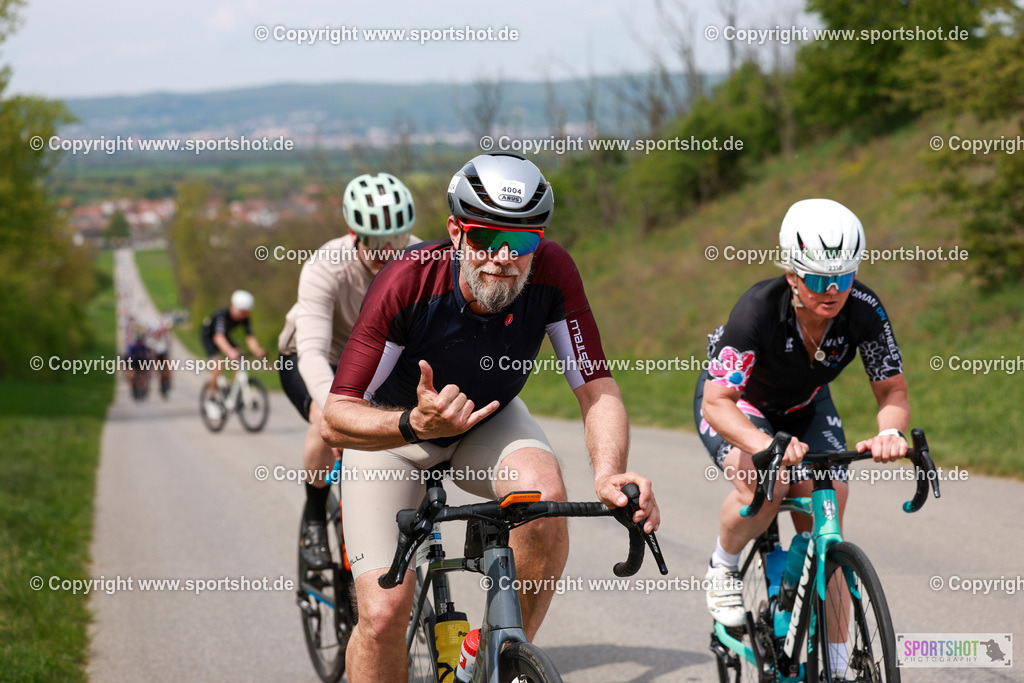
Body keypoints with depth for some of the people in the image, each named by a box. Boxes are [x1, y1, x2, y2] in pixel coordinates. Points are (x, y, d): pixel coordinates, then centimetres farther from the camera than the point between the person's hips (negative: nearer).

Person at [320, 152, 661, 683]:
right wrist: (415, 424, -51)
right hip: (391, 432, -2)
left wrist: (609, 474, -43)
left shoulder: (551, 274, -27)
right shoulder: (408, 283, -34)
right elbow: (335, 419, -32)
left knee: (544, 493, -31)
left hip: (488, 420, 2)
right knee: (383, 613, -17)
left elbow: (597, 389, -23)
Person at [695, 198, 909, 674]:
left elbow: (893, 391, -19)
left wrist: (890, 431, -43)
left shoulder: (865, 311, -27)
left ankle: (835, 661, 2)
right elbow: (717, 404, -38)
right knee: (763, 484, -34)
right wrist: (766, 446, -57)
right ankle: (723, 567, -3)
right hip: (737, 402, -4)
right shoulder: (759, 309, -37)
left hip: (805, 407, 4)